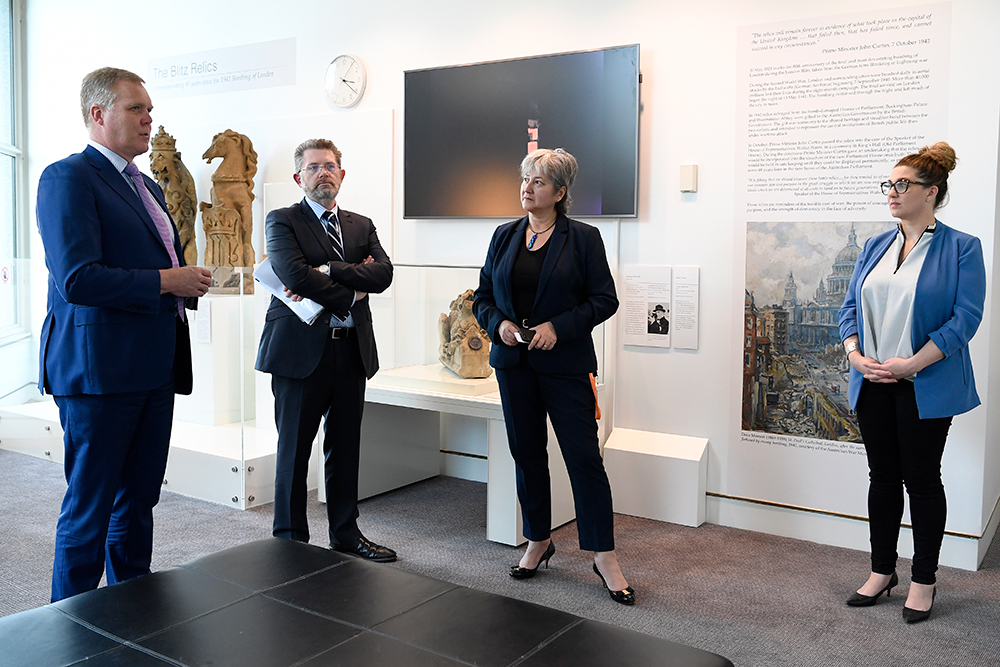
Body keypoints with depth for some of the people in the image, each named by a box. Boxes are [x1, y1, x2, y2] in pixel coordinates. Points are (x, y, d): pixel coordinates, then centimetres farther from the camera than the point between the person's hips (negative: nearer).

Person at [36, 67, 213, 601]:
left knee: (138, 498, 15)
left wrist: (187, 278, 5)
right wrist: (166, 281, -16)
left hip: (152, 371, 8)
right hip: (98, 371, -8)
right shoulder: (67, 178, -9)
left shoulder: (147, 186, 19)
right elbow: (77, 279, -20)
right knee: (90, 506, 1)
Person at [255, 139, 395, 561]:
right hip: (301, 350, -4)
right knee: (294, 450, 3)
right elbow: (295, 274, -17)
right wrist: (349, 295, -10)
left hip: (352, 351, 5)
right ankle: (290, 542, 16)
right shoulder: (282, 222, 1)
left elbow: (383, 273, -3)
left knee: (345, 448, 12)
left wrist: (327, 271, -14)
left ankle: (345, 534, 25)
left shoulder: (361, 226, 15)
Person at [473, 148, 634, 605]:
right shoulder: (504, 237, 10)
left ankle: (604, 556, 7)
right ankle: (538, 541, 29)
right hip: (514, 362, 4)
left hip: (565, 364, -4)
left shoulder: (583, 238, -3)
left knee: (584, 456, -4)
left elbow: (604, 300, -5)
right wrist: (499, 324, -7)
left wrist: (558, 327, -16)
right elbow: (483, 296, 13)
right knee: (526, 454, 12)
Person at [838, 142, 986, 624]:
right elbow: (851, 305, 9)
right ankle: (882, 572, 26)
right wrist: (855, 355, -8)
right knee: (883, 477, 12)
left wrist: (911, 363, -19)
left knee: (922, 480, 5)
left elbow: (965, 317, -13)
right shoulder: (874, 248, 10)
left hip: (926, 386, -5)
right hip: (874, 383, 5)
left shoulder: (960, 249, -5)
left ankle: (923, 581, 21)